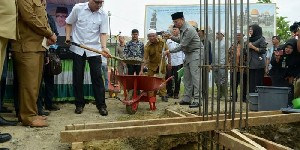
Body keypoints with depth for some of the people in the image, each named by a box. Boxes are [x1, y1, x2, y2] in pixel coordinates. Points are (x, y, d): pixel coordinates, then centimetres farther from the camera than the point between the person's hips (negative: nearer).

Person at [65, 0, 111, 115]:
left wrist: (104, 47, -20)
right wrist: (68, 36, -4)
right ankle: (79, 104, 18)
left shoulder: (103, 15, -3)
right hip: (78, 48, 1)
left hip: (94, 49, 0)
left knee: (97, 76, -3)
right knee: (78, 77, 5)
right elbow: (69, 23, 10)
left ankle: (101, 105, 4)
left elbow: (103, 33, -5)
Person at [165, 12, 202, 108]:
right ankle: (187, 99, 15)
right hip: (188, 55, 10)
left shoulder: (189, 30, -19)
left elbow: (182, 46, -21)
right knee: (187, 77, 9)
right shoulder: (182, 29, 11)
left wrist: (170, 51, -13)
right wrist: (172, 38, 7)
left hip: (195, 54, -10)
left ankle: (197, 100, -13)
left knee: (195, 77, -13)